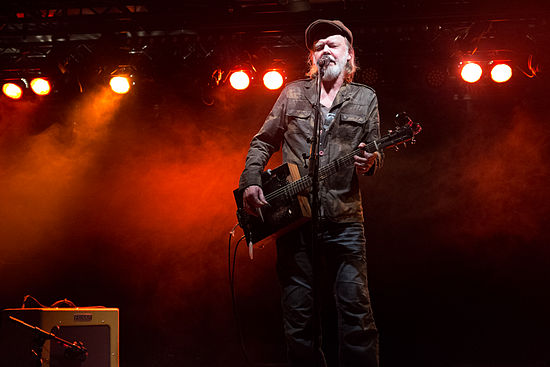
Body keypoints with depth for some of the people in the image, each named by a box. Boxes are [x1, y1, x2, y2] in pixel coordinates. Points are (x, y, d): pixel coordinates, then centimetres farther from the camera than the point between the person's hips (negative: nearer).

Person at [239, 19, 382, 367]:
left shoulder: (365, 98, 10)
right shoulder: (293, 93, 12)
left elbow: (375, 155, 12)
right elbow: (263, 142, 15)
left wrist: (369, 163, -12)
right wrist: (250, 182, 1)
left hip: (344, 220, -1)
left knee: (357, 310, -6)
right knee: (299, 316, 4)